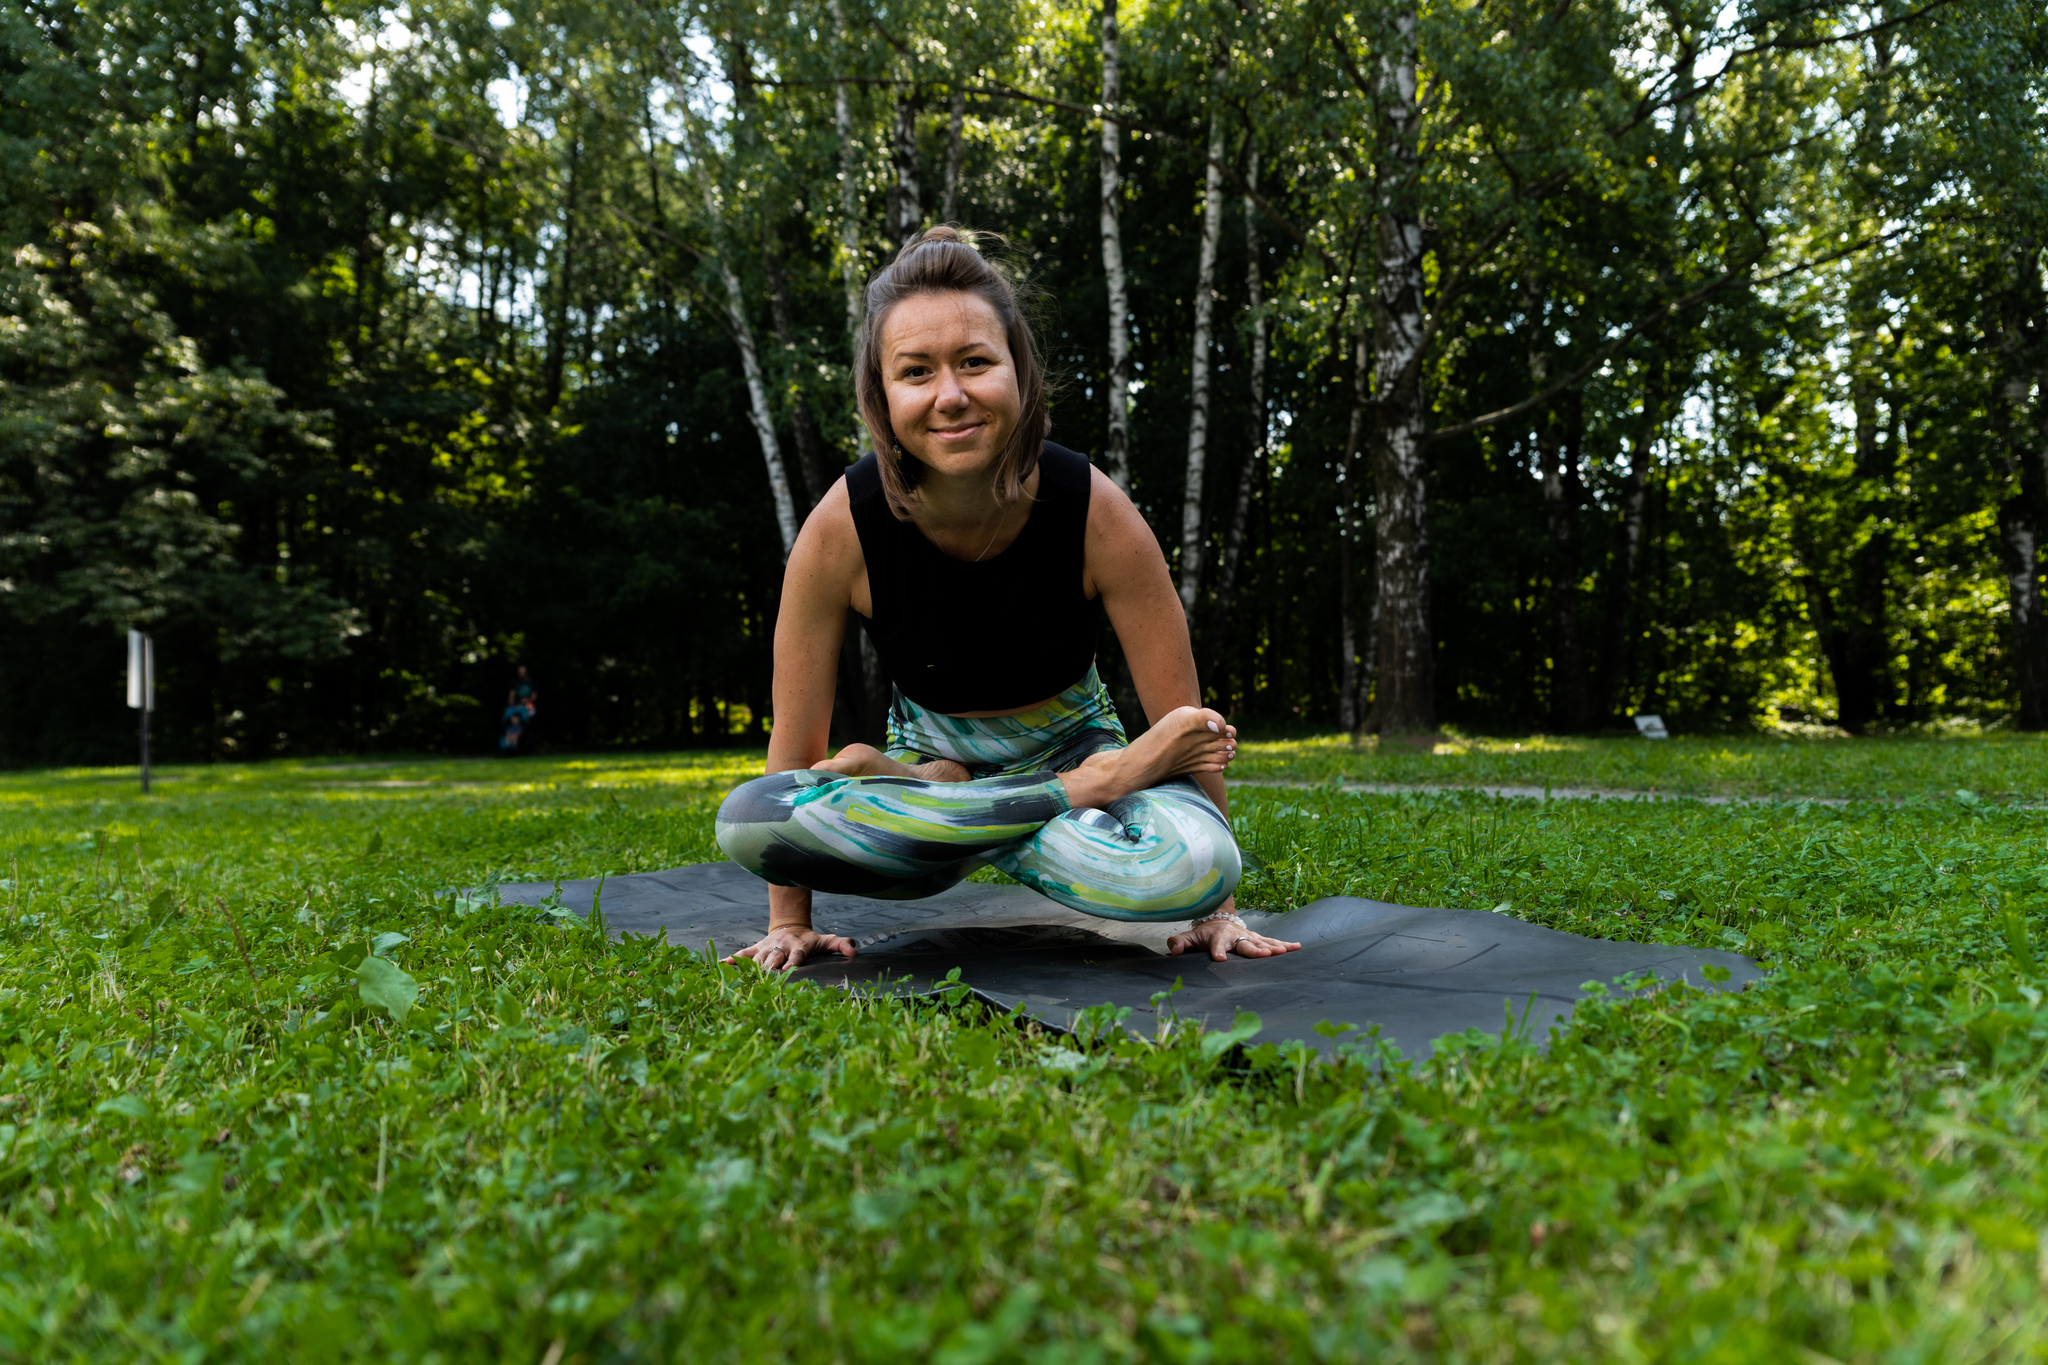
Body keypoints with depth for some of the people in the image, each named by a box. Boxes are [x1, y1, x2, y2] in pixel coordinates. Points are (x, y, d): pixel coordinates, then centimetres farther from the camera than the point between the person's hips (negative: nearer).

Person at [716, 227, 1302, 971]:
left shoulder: (1094, 512, -24)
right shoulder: (843, 526, -23)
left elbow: (1185, 720, -15)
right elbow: (796, 740, -12)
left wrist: (1215, 906, -10)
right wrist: (789, 923, -7)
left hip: (1068, 743, -2)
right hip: (929, 752, 3)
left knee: (1186, 866, -35)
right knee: (747, 821, -30)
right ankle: (1088, 792, -19)